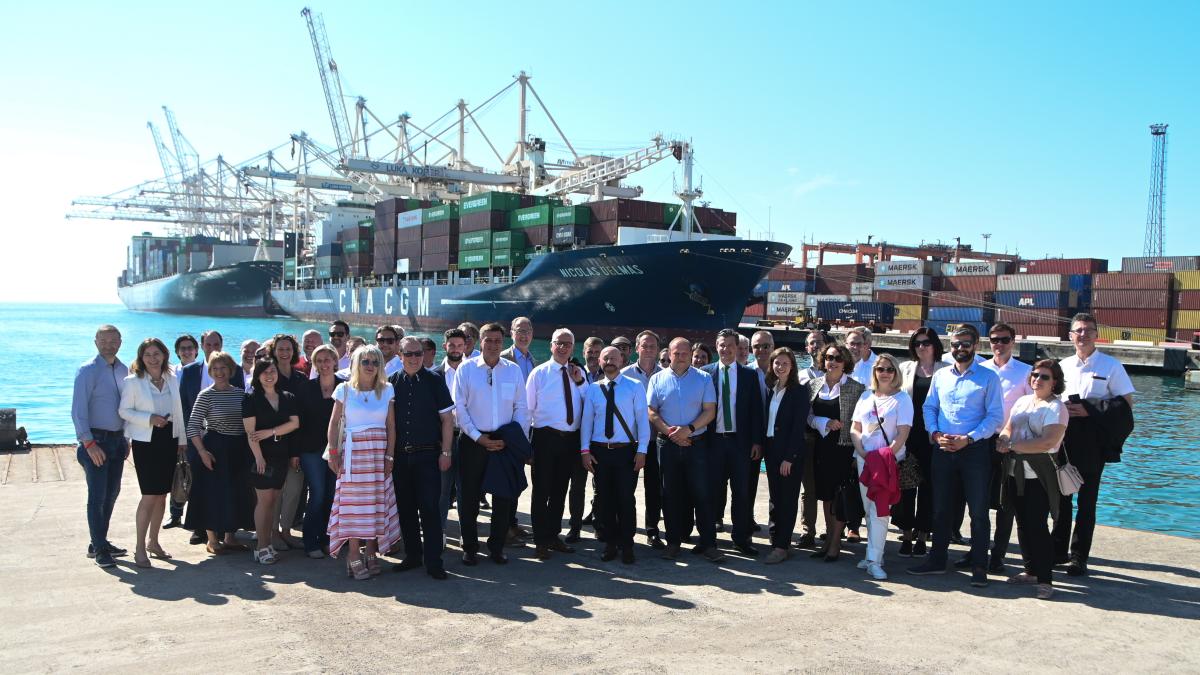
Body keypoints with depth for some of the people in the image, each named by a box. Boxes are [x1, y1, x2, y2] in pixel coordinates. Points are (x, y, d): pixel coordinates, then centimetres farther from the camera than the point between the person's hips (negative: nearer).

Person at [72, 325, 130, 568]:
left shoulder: (124, 371, 9)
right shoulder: (87, 371, -9)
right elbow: (78, 410, -14)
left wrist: (126, 439, 12)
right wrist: (89, 443, -18)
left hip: (117, 440, 6)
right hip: (95, 440, -6)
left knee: (111, 493, 12)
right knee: (97, 496, -3)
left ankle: (100, 543, 24)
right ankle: (99, 549, 4)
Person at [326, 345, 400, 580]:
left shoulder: (386, 390, 8)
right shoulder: (345, 389, 3)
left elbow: (391, 426, 7)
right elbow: (334, 423, 4)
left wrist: (390, 455, 1)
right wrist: (333, 453, -3)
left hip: (379, 452, 2)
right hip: (353, 450, -2)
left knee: (376, 503, 0)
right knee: (353, 503, -4)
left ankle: (370, 554, 10)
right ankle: (354, 557, 1)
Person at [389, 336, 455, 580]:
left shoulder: (435, 381, 0)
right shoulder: (392, 382, 6)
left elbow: (447, 418, 1)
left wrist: (445, 452, -4)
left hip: (428, 454, -3)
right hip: (400, 456, 3)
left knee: (429, 507, -4)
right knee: (405, 507, 10)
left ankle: (433, 561, 3)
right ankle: (412, 555, 23)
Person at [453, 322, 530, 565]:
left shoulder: (513, 370, 5)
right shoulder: (467, 368, -2)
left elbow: (521, 408, 6)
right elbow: (459, 407, -4)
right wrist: (478, 437, -11)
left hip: (506, 442, 2)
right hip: (473, 441, -2)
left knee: (505, 497, 7)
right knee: (469, 497, 6)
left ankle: (497, 546, 23)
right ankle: (470, 548, 21)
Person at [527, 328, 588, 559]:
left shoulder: (578, 374, 8)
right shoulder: (539, 373, -3)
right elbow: (527, 407, -4)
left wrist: (580, 382, -8)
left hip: (571, 439, 4)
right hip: (546, 437, -4)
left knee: (560, 490, 15)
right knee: (542, 490, 0)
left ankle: (553, 536, 28)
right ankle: (541, 541, 11)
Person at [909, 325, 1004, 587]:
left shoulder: (988, 377, -2)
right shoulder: (940, 376, 11)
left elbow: (995, 416, -7)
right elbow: (928, 407, 12)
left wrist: (969, 439, -16)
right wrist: (935, 433, -5)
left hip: (974, 449, -4)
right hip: (942, 450, 4)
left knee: (978, 510, 0)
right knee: (940, 507, 12)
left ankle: (979, 567, 10)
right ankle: (937, 560, 24)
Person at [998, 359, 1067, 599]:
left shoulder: (1056, 408, -7)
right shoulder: (1023, 401, 16)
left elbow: (1047, 443, -18)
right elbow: (1008, 429, 15)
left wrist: (1012, 445, -16)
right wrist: (1004, 441, -8)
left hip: (1039, 473, -7)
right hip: (1015, 470, 7)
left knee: (1036, 525, -9)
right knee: (1023, 523, 12)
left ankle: (1045, 580, -3)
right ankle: (1031, 570, 24)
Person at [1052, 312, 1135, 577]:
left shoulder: (1111, 366, -1)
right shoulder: (1062, 366, 11)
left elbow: (1126, 404, -5)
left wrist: (1089, 411, -14)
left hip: (1093, 443, -4)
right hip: (1063, 439, 4)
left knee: (1087, 501, 2)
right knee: (1061, 497, 8)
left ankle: (1079, 557, 11)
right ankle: (1058, 550, 20)